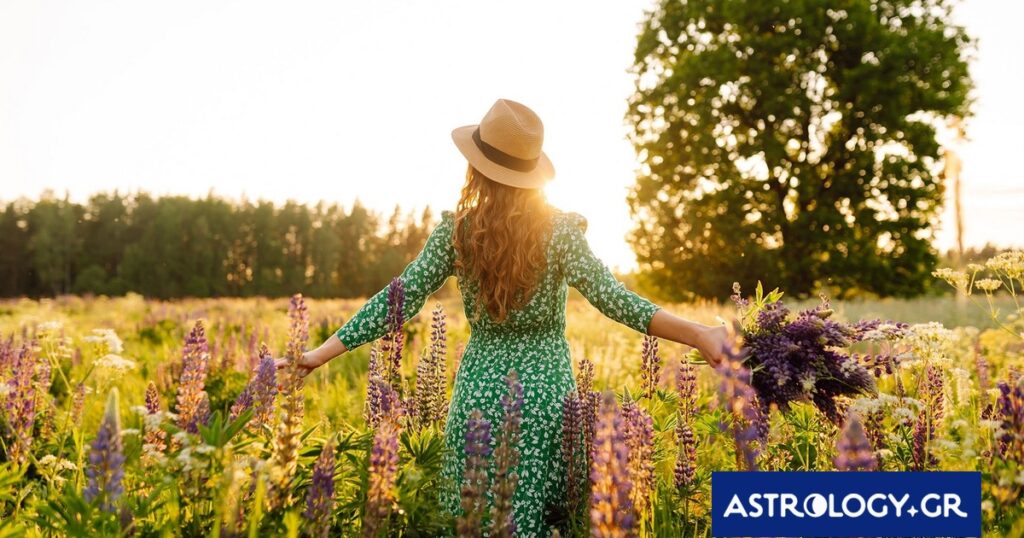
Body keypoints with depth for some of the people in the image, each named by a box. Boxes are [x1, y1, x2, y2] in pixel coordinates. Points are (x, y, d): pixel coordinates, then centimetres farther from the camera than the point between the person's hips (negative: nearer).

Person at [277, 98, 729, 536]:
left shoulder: (455, 232, -3)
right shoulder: (560, 230, -7)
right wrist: (698, 335, -16)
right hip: (545, 392, -1)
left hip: (478, 391, 1)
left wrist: (322, 353, 2)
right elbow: (612, 298, -15)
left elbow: (401, 300, -4)